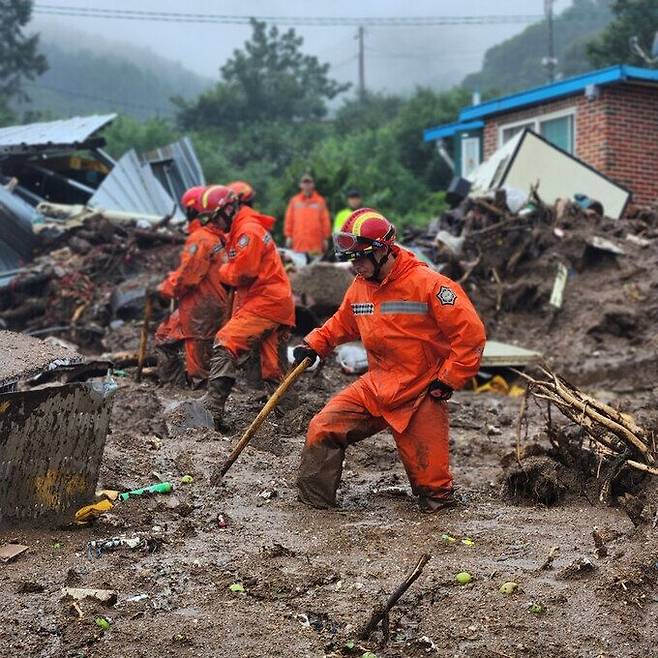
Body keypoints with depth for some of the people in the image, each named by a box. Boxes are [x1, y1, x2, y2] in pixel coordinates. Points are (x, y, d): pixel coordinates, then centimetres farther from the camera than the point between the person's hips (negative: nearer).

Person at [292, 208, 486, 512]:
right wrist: (314, 344, 6)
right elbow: (342, 322, 22)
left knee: (432, 487, -1)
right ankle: (313, 502, 7)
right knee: (323, 429, -8)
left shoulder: (428, 284, -18)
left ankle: (438, 497, 33)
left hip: (421, 396, -5)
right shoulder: (360, 287, 2)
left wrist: (447, 381, -15)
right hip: (375, 387, 5)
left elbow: (470, 334, -17)